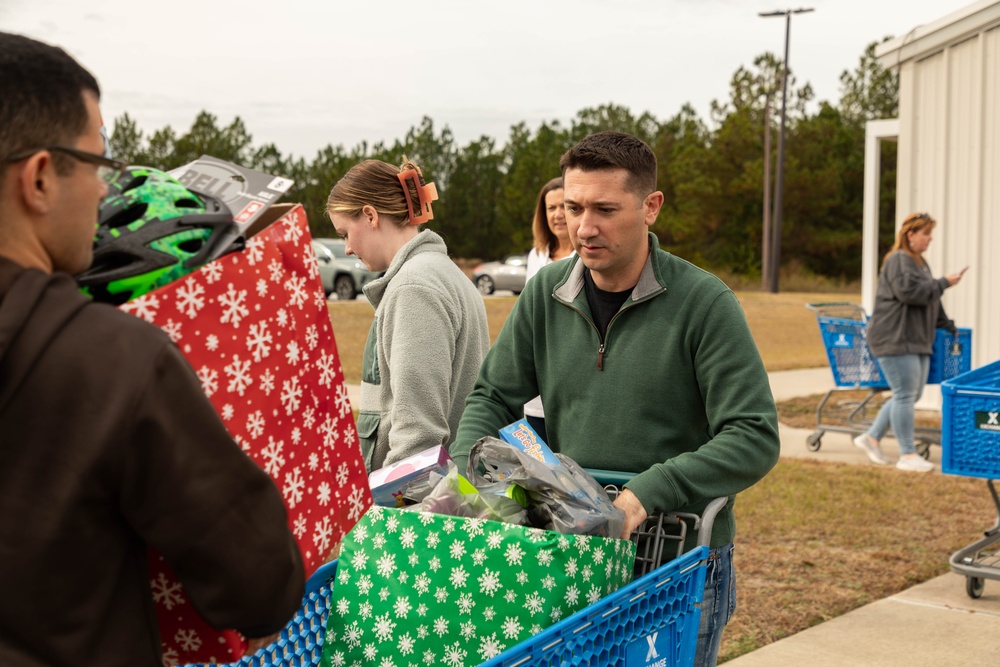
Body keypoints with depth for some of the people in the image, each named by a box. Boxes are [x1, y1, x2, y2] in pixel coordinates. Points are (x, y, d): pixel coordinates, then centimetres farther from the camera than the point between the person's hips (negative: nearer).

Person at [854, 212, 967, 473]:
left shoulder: (919, 262, 22)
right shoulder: (899, 260, -10)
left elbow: (930, 301, 30)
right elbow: (910, 292, -22)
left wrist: (947, 325, 26)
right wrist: (943, 283, -14)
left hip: (917, 340, 10)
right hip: (895, 339, -10)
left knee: (911, 394, 9)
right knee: (905, 394, -8)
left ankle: (872, 438, 19)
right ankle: (907, 455, -3)